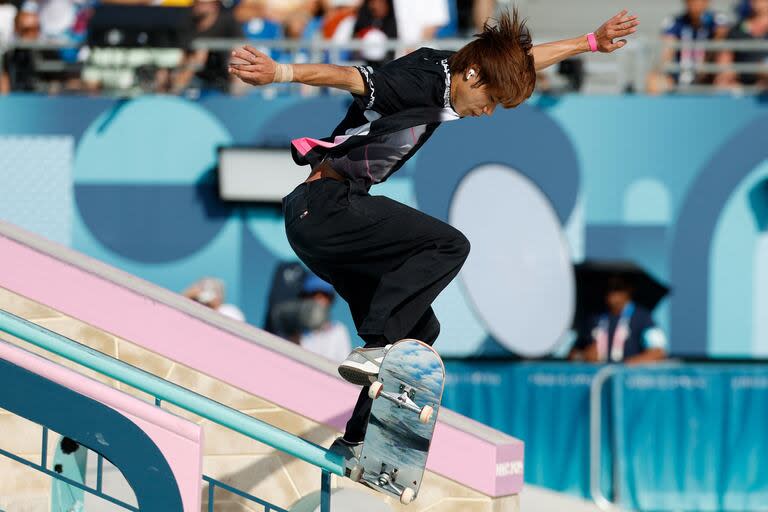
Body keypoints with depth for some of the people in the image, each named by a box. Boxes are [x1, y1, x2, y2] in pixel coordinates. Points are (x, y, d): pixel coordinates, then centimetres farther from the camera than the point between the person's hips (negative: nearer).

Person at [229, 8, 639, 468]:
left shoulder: (447, 70, 12)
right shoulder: (419, 81, -17)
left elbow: (524, 59, 27)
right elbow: (347, 78, -33)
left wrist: (592, 43, 32)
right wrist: (278, 73, -49)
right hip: (330, 203, -10)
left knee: (418, 329, 9)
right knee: (448, 245, -18)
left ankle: (359, 442, 9)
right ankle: (374, 350, -27)